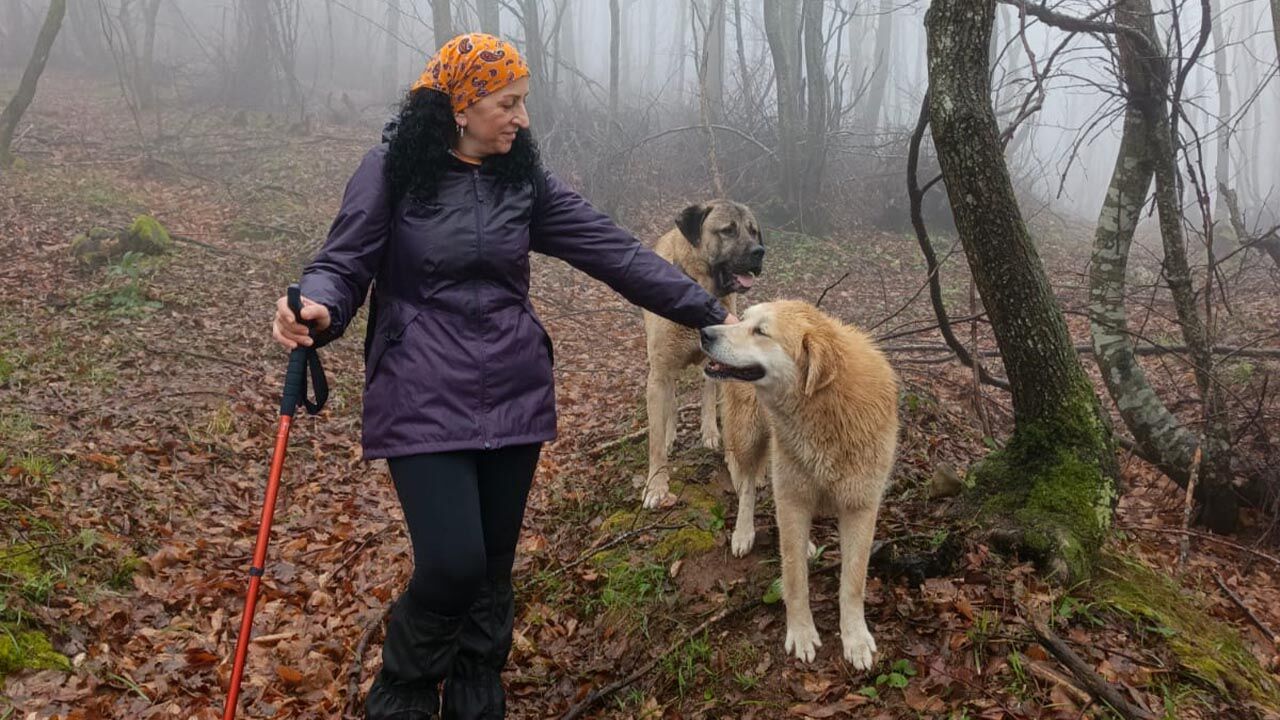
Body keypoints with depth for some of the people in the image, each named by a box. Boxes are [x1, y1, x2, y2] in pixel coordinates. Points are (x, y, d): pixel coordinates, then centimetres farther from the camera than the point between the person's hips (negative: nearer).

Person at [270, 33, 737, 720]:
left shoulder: (525, 177, 6)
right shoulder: (392, 168, -4)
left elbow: (613, 251, 4)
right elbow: (344, 262, -4)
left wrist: (708, 311, 1)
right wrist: (317, 310, -29)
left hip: (514, 396, 4)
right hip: (424, 399, -4)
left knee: (493, 569, 10)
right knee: (453, 564, -12)